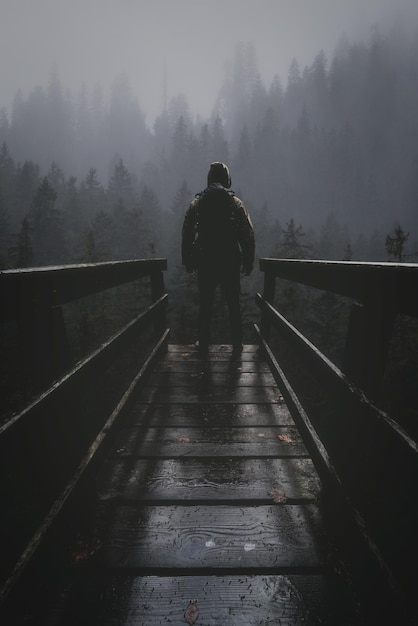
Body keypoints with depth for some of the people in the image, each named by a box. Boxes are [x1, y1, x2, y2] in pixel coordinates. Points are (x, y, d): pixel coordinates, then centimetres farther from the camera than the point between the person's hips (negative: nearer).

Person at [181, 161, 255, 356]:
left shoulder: (197, 202, 1)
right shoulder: (235, 202, -2)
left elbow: (187, 233, 1)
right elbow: (248, 234, -3)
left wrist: (188, 261, 8)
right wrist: (248, 262, 4)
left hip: (205, 263, 1)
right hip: (230, 263, -1)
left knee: (205, 305, 11)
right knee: (234, 305, 9)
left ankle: (203, 344, 16)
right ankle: (237, 345, 13)